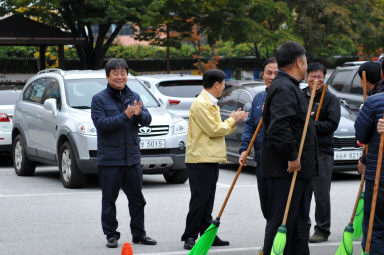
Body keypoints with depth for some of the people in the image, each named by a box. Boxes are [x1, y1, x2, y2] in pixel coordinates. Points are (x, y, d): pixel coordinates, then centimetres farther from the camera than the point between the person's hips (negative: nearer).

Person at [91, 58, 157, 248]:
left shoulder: (134, 97, 10)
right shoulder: (99, 99, -3)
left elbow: (147, 120, 1)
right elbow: (101, 124, -15)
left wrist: (139, 113, -22)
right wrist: (125, 116, -24)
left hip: (132, 158, 4)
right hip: (109, 160, -4)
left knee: (137, 199, 9)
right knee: (109, 200, 2)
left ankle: (139, 234, 20)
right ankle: (111, 235, 11)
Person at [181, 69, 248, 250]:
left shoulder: (211, 104, 19)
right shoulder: (201, 104, -14)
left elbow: (221, 129, 22)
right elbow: (214, 130, -17)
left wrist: (234, 121, 7)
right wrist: (232, 120, -4)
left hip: (211, 160, 10)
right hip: (200, 160, -10)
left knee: (207, 201, 12)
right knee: (199, 200, -8)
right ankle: (190, 237, -3)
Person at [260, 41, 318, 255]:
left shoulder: (290, 87, 19)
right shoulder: (283, 88, -16)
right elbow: (279, 127, -28)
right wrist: (292, 157, -23)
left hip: (298, 168, 11)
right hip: (285, 171, -11)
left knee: (300, 221, 16)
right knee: (281, 221, -6)